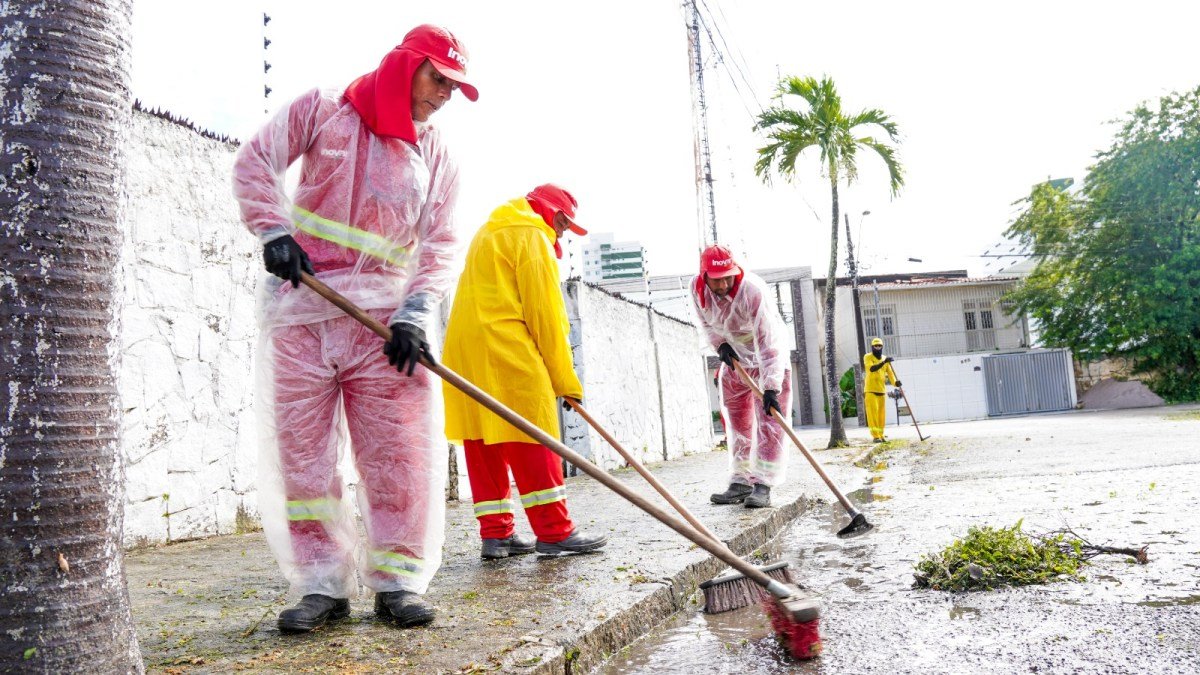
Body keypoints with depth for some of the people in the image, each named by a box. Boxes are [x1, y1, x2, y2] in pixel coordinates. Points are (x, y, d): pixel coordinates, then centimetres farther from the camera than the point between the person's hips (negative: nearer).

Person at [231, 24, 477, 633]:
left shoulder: (436, 158, 10)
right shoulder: (322, 111, 6)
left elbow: (439, 245, 1)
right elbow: (255, 163, 5)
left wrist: (415, 314, -13)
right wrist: (274, 231, -9)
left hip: (383, 311, 1)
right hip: (301, 304, -1)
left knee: (399, 451, -4)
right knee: (301, 449, 1)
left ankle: (397, 580, 6)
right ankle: (322, 584, 12)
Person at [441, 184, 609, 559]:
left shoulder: (489, 233, 28)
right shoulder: (532, 235, -2)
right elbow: (546, 314, -8)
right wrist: (567, 381, -4)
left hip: (464, 349, 9)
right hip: (505, 349, -9)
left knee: (485, 443, 7)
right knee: (534, 437, -6)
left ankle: (495, 533, 9)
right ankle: (554, 532, -4)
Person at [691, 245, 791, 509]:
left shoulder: (752, 290, -35)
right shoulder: (697, 288, -18)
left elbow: (767, 341, -40)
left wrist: (771, 388, -46)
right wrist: (720, 344, -14)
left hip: (767, 356, -5)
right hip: (733, 357, 6)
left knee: (768, 421, -12)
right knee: (737, 424, 9)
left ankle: (762, 485, -10)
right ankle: (740, 482, 17)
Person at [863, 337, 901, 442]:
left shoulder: (885, 359, 12)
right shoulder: (867, 357, -4)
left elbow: (889, 372, 1)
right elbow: (872, 368, -23)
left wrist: (895, 382, -17)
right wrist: (883, 362, -35)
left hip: (881, 390, 5)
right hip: (870, 390, -5)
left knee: (881, 414, 7)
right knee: (873, 413, -9)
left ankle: (880, 435, 14)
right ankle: (875, 436, -11)